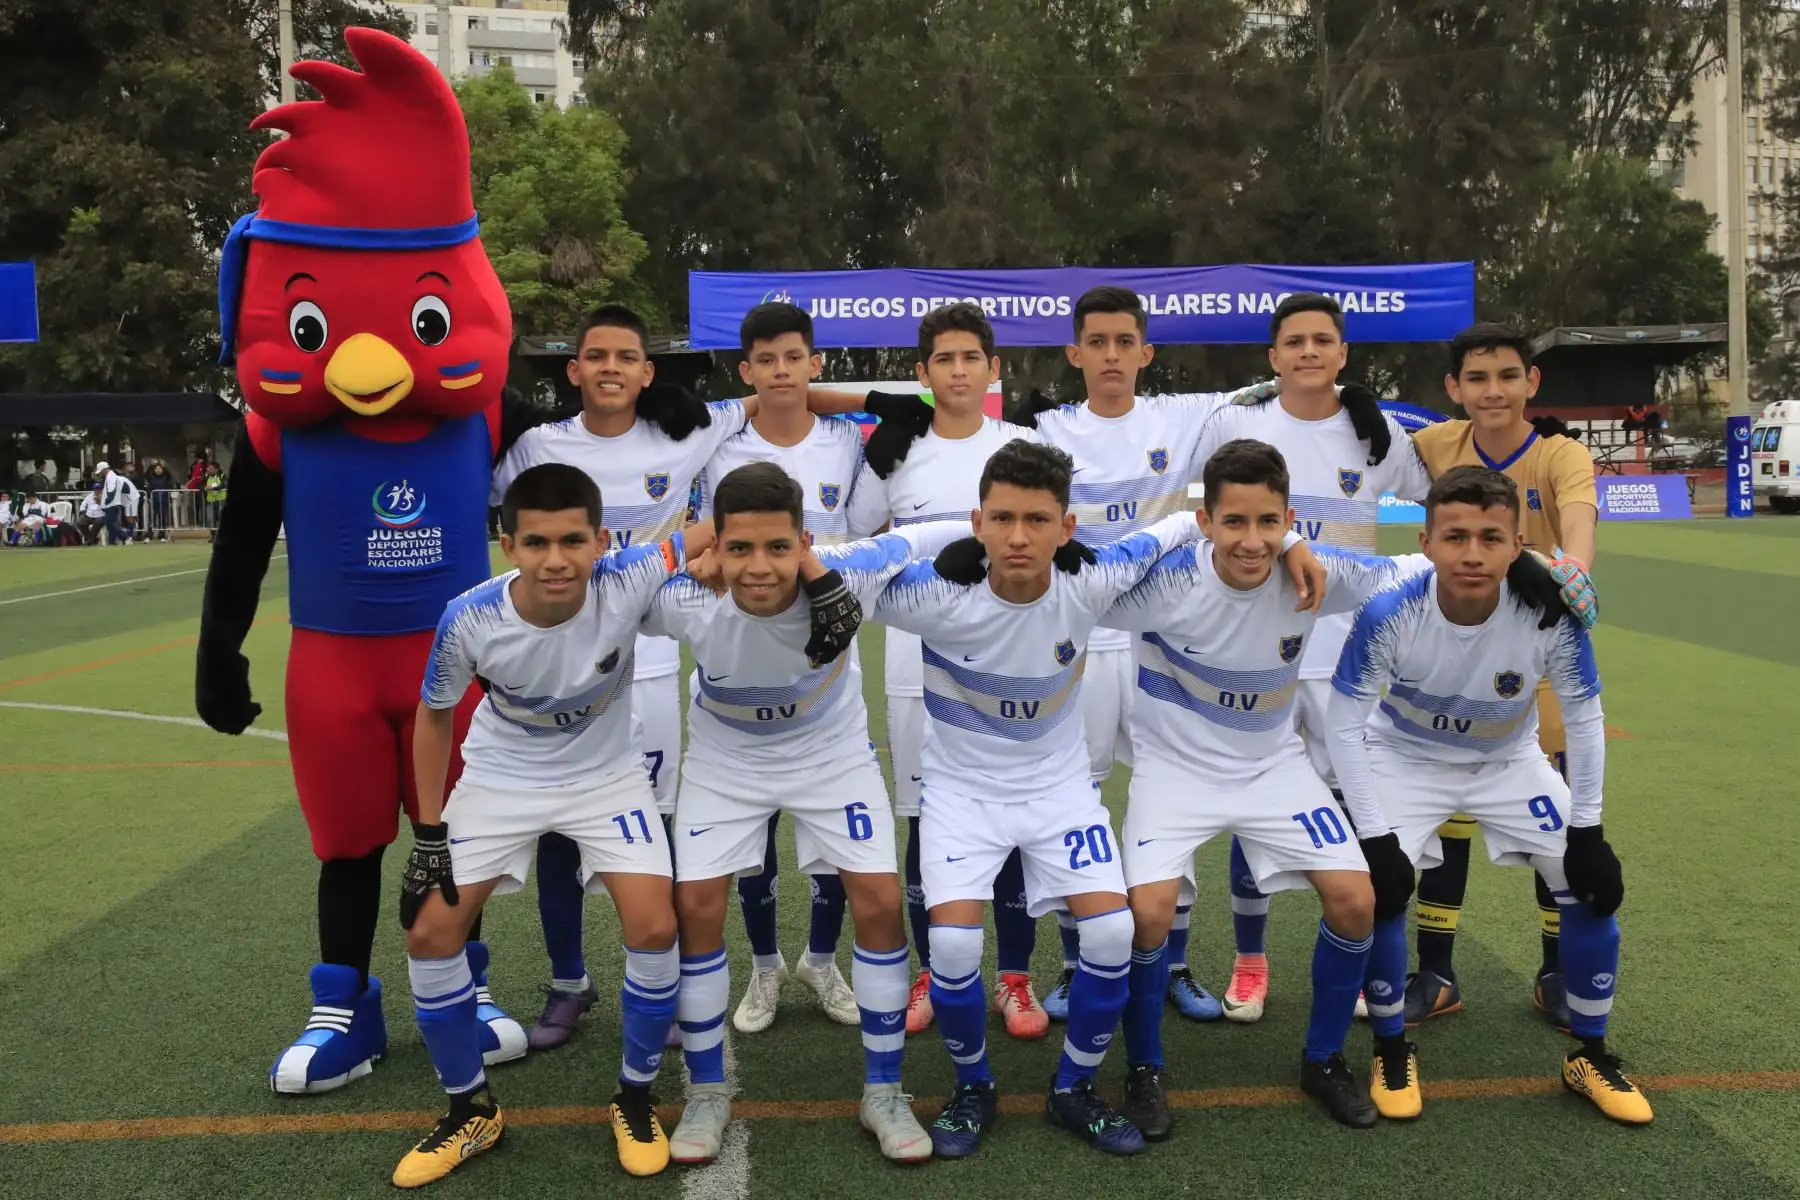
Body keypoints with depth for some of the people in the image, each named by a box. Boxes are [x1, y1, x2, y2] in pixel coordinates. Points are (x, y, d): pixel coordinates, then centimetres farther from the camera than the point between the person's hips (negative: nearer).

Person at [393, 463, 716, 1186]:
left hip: (607, 775, -1)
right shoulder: (469, 620, -28)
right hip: (500, 778, 1)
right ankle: (471, 1111, 19)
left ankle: (635, 1098, 14)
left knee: (655, 929, -13)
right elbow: (435, 715, -8)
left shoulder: (628, 582, -31)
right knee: (429, 931, -5)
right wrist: (428, 836, -7)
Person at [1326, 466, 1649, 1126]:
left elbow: (1583, 716, -12)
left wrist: (1587, 830, -10)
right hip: (1405, 758, -2)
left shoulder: (1551, 614, -29)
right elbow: (1343, 723, -22)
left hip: (1509, 761, 2)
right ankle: (1393, 1051, 6)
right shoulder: (1389, 613, -33)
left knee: (1593, 885, -5)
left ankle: (1590, 1057, 17)